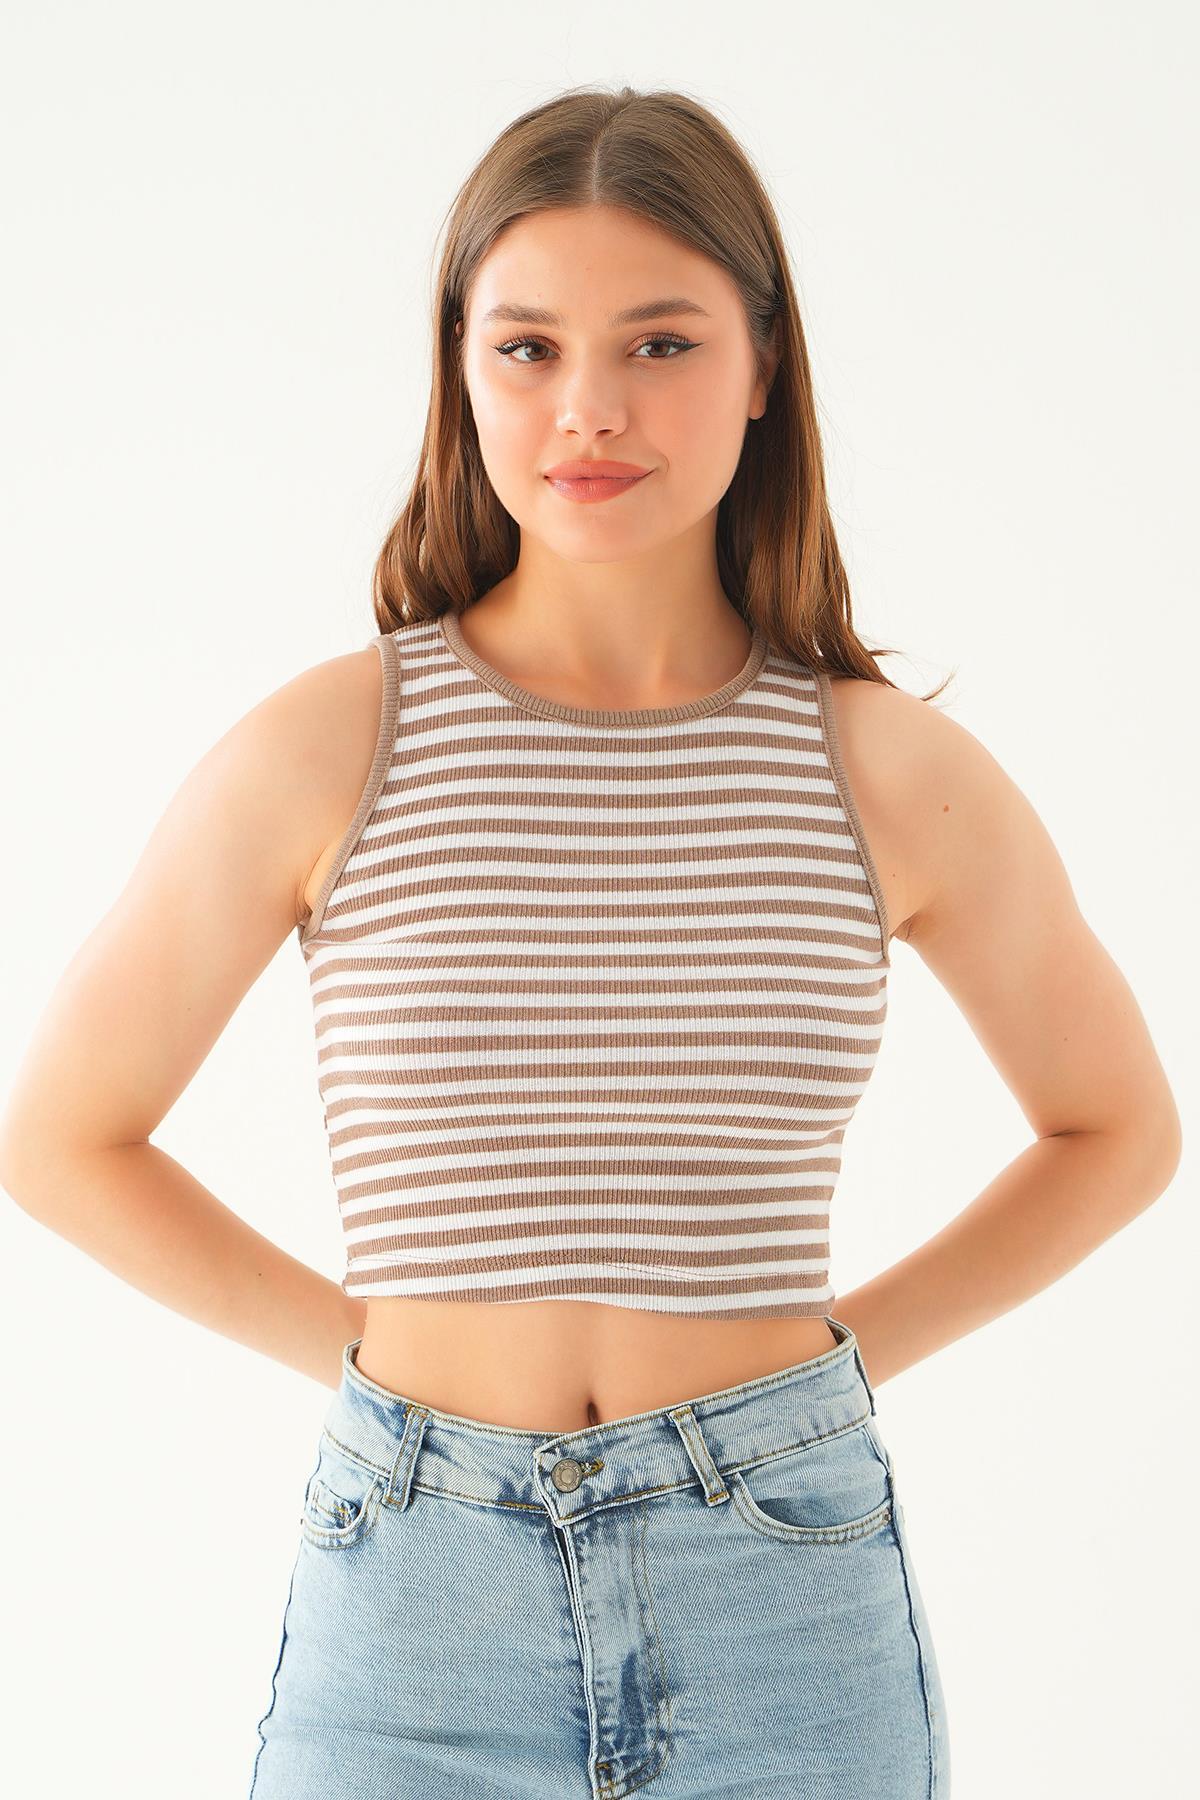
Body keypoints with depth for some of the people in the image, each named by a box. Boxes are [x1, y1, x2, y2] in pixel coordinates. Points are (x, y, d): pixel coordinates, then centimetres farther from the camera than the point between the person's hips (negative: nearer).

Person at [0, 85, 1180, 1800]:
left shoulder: (896, 775, -2)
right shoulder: (324, 751, -5)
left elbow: (1118, 1129, 13)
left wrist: (843, 1348, 5)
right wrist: (363, 1348, 0)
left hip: (790, 1599, 1)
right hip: (415, 1592, -1)